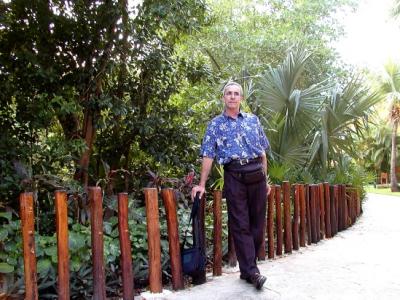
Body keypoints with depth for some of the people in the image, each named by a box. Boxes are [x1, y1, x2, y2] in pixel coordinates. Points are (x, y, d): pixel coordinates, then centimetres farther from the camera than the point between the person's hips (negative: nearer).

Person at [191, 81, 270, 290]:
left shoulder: (253, 120, 14)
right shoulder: (215, 125, 7)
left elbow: (262, 151, 16)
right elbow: (208, 156, 2)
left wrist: (265, 178, 13)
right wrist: (202, 184, -3)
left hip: (256, 174, 3)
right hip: (234, 177, -3)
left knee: (258, 222, 6)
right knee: (240, 225, -3)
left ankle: (248, 267, 20)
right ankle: (251, 271, 3)